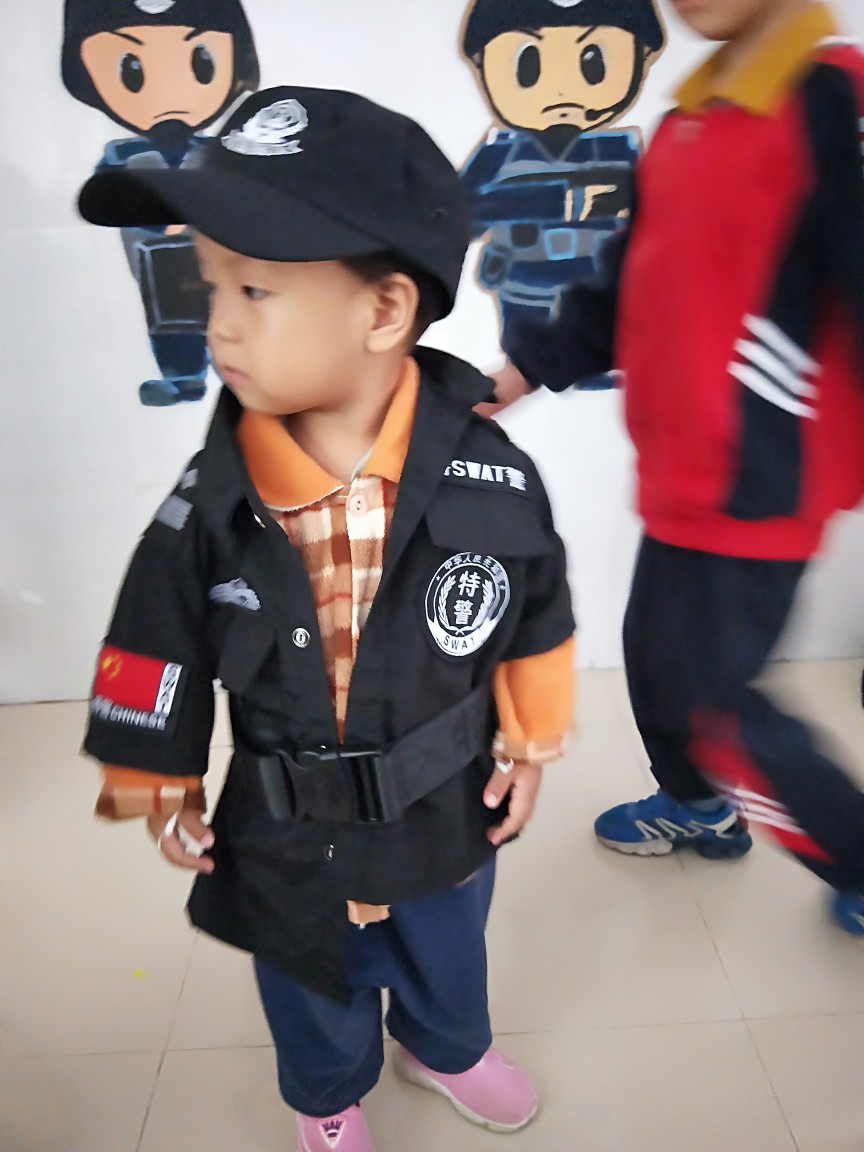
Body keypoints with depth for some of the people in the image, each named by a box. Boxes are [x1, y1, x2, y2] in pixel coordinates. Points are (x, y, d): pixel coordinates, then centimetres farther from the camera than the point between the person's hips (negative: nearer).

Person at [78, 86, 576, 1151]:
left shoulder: (490, 477, -24)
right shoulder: (210, 499, -21)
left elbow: (535, 622, -8)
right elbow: (162, 645, -8)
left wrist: (529, 746, 2)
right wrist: (160, 788, 1)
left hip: (447, 815, 0)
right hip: (285, 835, 1)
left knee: (447, 955, 31)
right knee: (311, 990, 28)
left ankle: (447, 1048, 65)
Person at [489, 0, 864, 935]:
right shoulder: (689, 116, 11)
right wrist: (529, 365, 10)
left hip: (756, 479, -8)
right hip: (678, 471, 8)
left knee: (713, 696, 0)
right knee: (654, 651, 20)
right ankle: (698, 809, 46)